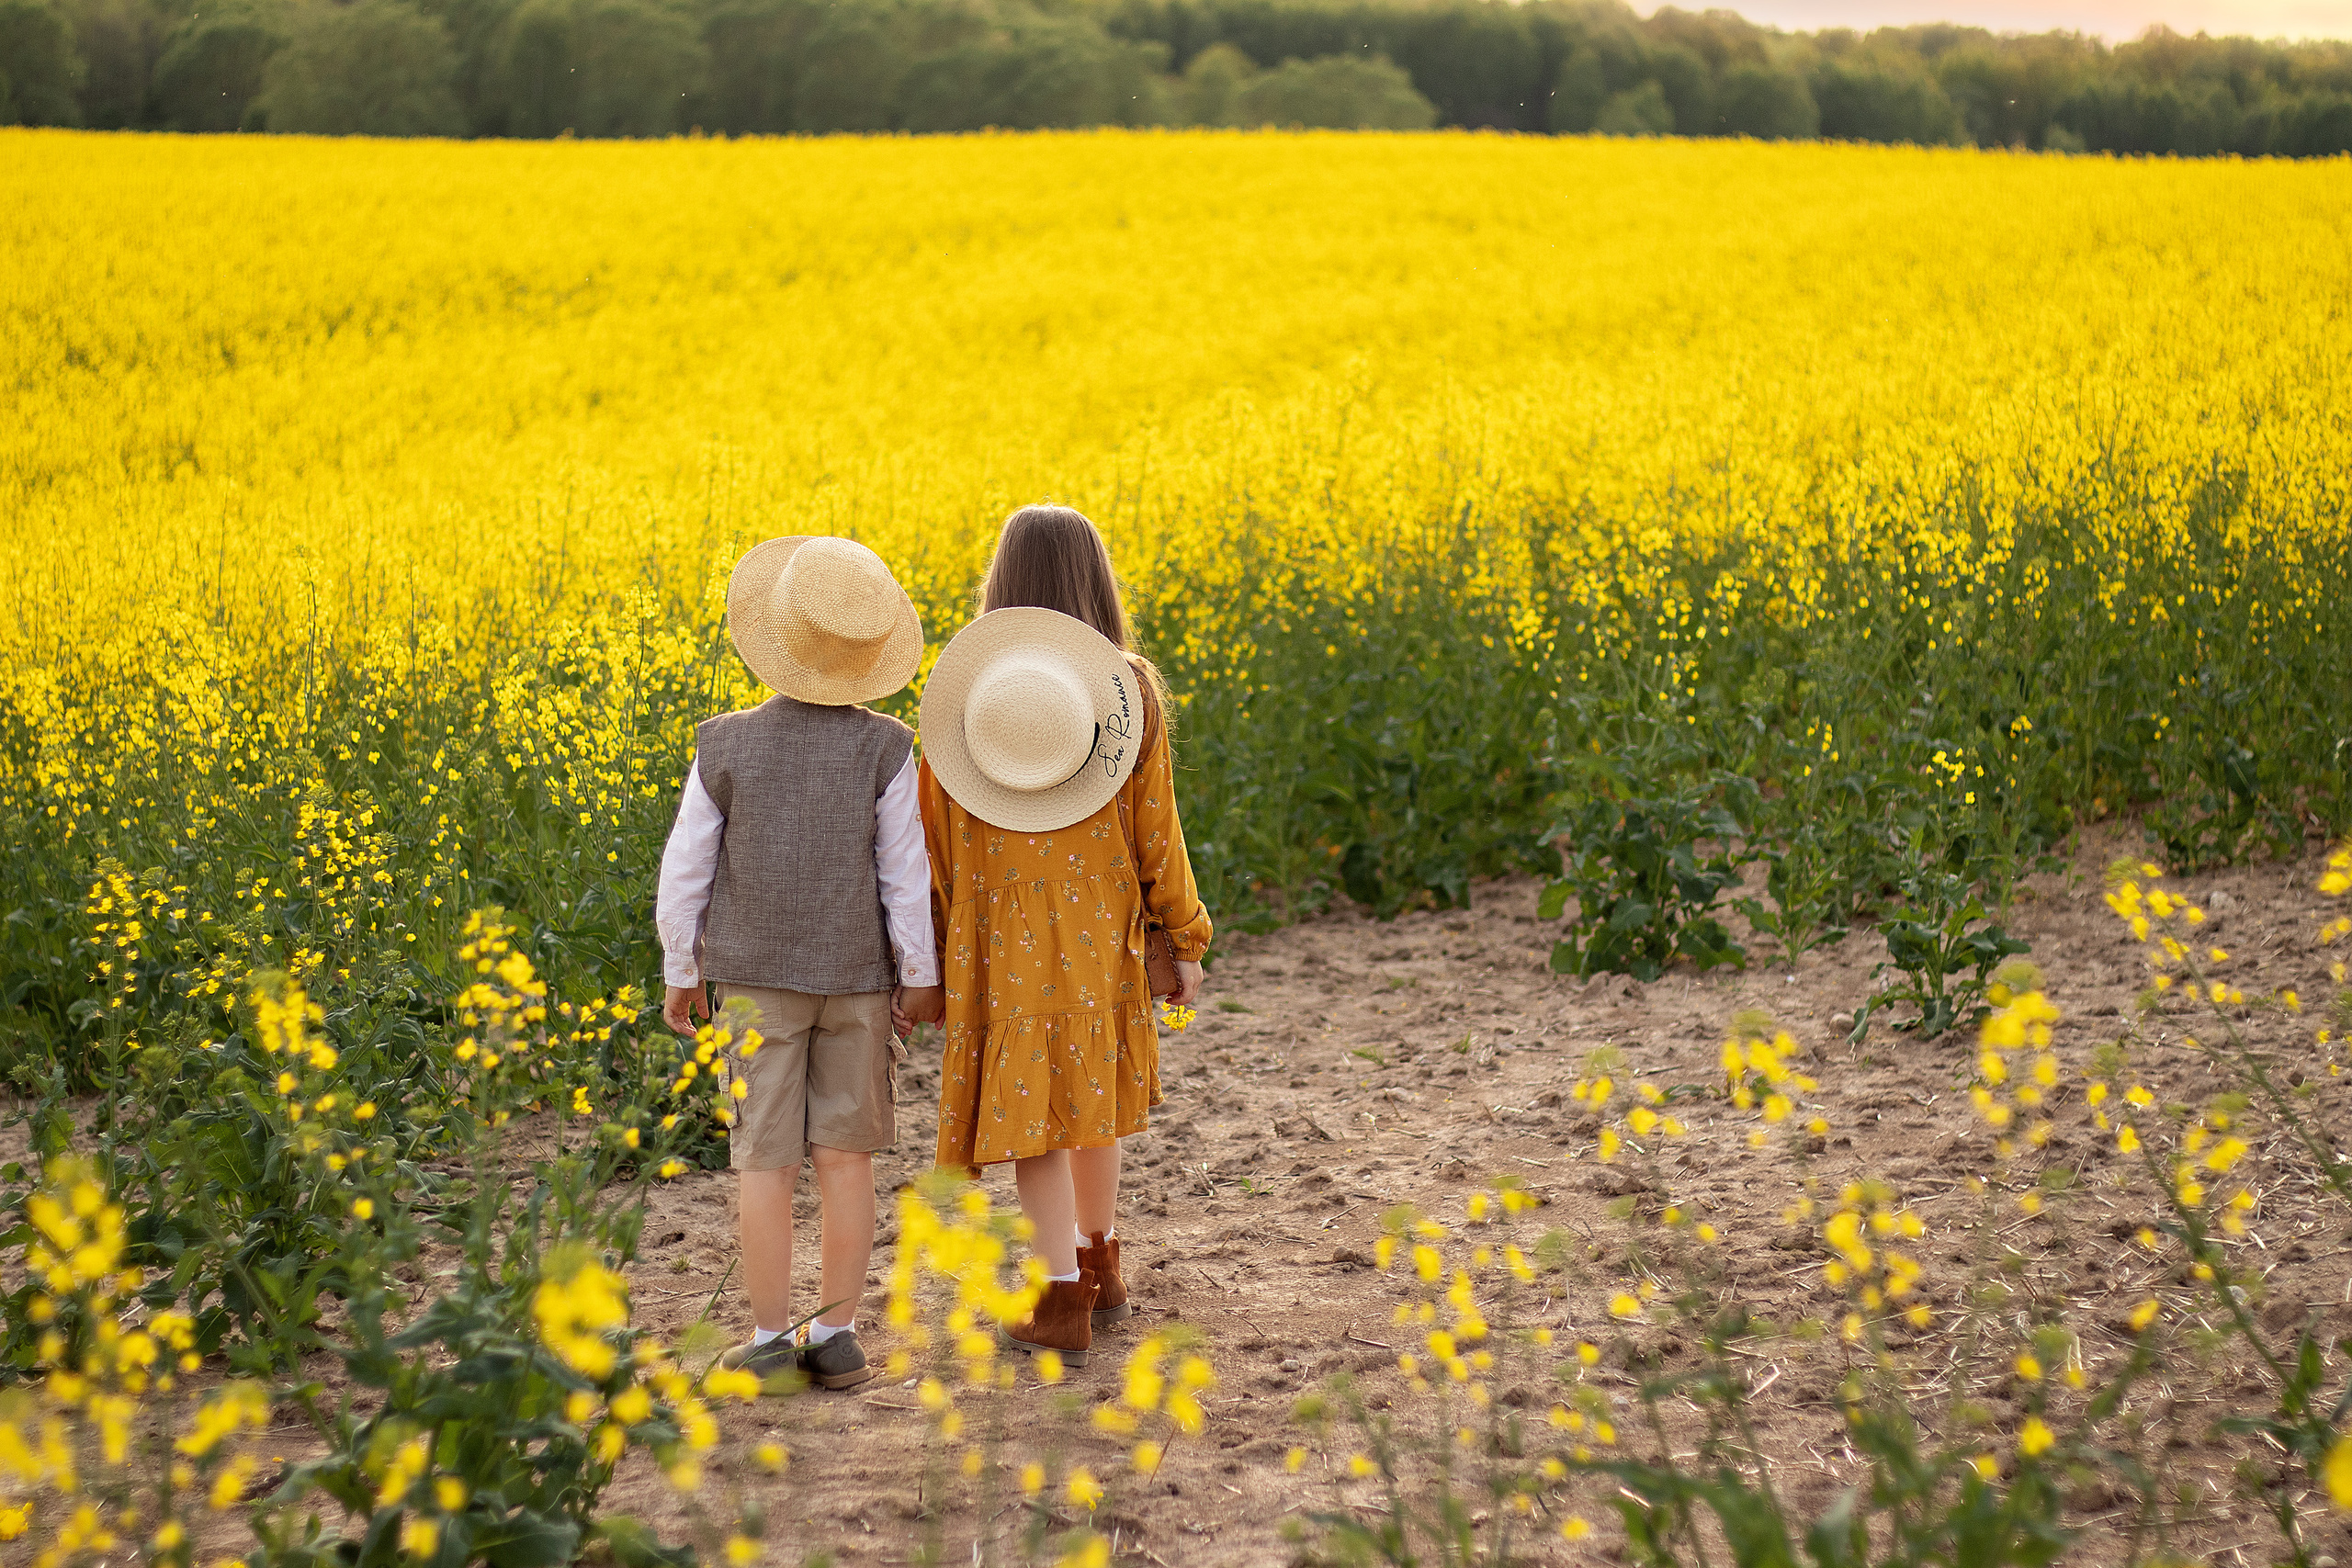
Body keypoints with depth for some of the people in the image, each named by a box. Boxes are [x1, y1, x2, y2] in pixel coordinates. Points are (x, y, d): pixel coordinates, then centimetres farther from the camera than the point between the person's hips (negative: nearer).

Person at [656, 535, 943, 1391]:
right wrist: (920, 975, 6)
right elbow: (907, 874, -7)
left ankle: (768, 1339, 7)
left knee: (764, 1159, 4)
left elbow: (685, 871, -4)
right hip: (854, 976, 0)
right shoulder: (885, 749, -11)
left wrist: (681, 976, 9)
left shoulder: (725, 744, -9)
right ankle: (837, 1336, 11)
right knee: (845, 1157, 8)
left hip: (755, 975, 0)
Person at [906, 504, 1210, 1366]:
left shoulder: (960, 682, -6)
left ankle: (1061, 1303, -1)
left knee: (1032, 1094, 2)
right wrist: (1185, 940, 7)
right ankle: (1100, 1265, 31)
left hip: (1002, 930, -2)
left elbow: (937, 829, -3)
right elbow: (1155, 833, -2)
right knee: (1089, 1081, 20)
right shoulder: (1129, 688, -5)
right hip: (1099, 925, 2)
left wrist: (923, 947, 4)